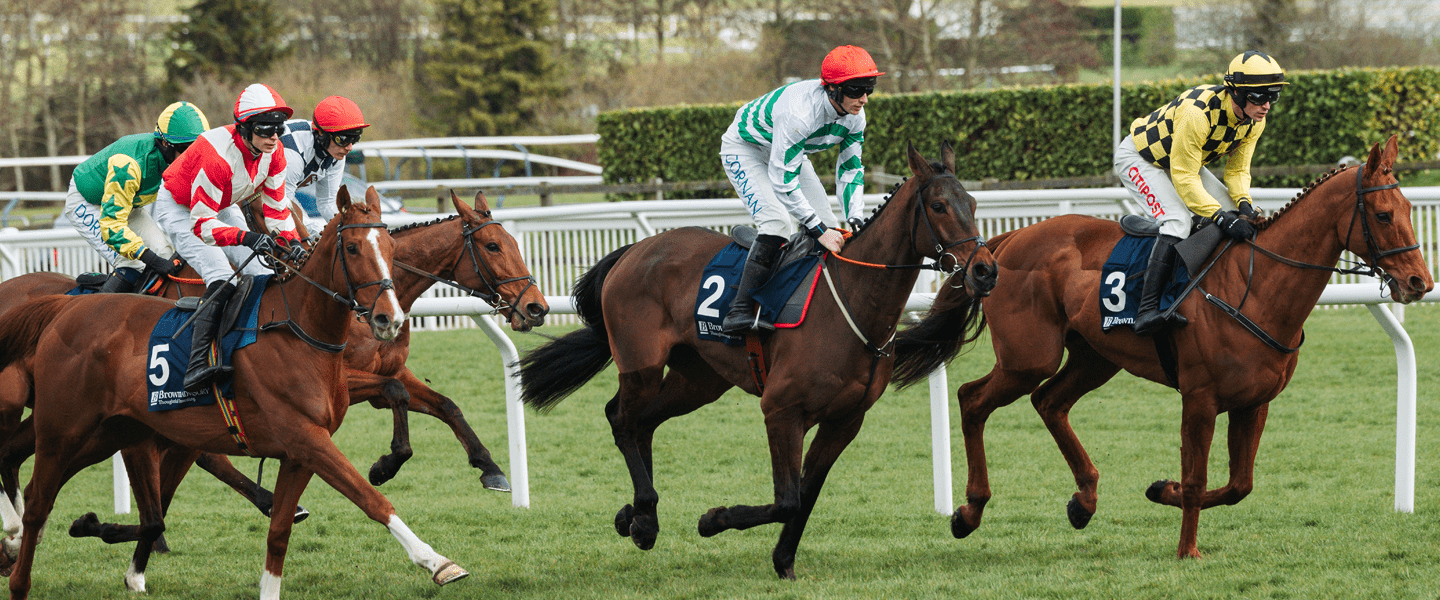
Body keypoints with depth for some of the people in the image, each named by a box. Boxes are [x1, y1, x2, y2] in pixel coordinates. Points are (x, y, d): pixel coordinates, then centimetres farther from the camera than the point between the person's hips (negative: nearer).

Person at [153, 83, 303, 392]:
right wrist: (246, 238, -49)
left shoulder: (273, 152, -14)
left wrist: (293, 243, -18)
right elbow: (201, 224, -37)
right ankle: (197, 367, -39)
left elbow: (276, 207, -2)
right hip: (177, 209, -9)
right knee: (221, 279, -28)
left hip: (218, 209, 9)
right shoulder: (218, 156, -38)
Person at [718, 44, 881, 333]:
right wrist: (818, 230, -36)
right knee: (776, 222, -28)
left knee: (830, 230, 0)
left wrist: (855, 220, -17)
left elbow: (850, 169, -4)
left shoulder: (855, 116, -18)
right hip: (745, 149, -8)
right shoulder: (798, 112, -41)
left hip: (792, 153, 8)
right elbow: (782, 180, -37)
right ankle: (739, 311, -30)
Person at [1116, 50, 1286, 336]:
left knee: (1239, 215, -4)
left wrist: (1243, 202, -24)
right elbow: (1184, 177, -35)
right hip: (1137, 159, -8)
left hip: (1185, 160, 9)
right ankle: (1148, 309, -38)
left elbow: (1238, 169, -3)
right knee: (1178, 220, -30)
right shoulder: (1197, 112, -39)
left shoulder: (1255, 122, -14)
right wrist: (1220, 216, -40)